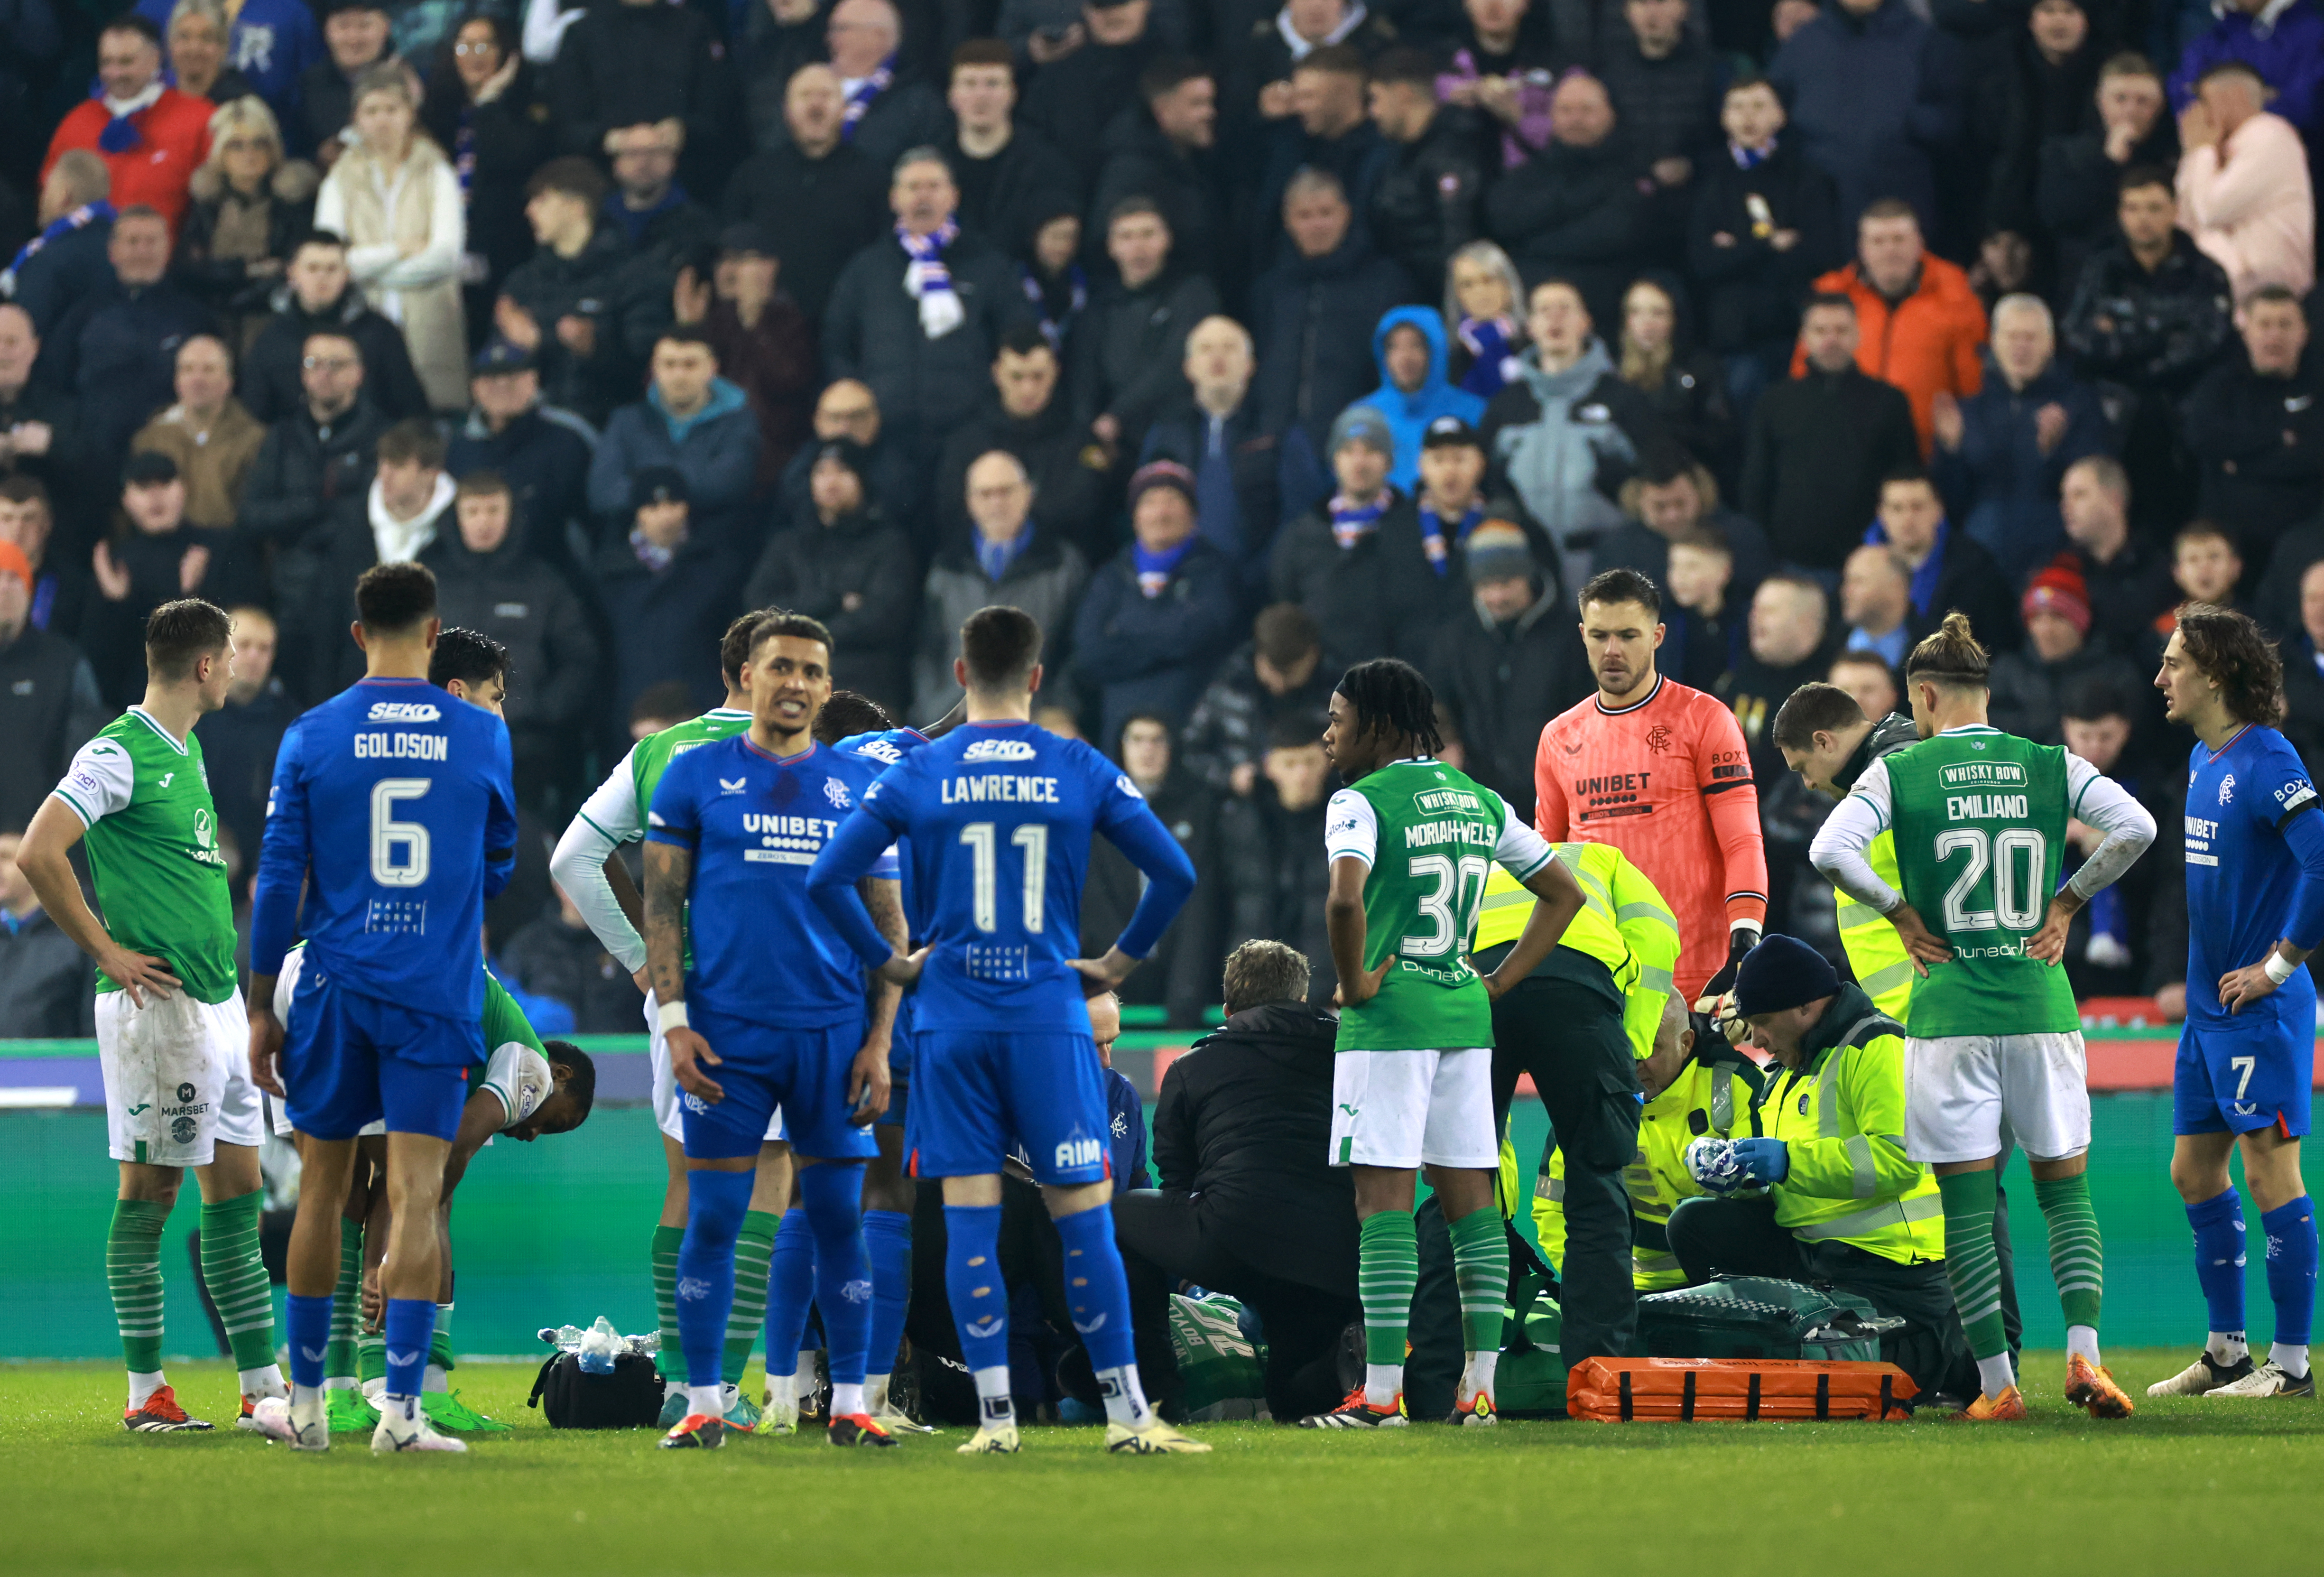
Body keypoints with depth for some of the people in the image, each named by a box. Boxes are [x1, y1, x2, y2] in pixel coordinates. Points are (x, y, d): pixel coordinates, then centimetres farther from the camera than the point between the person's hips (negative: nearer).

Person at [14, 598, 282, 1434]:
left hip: (217, 1001, 9)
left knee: (237, 1191, 8)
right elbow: (38, 854, -21)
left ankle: (262, 1384, 11)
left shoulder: (188, 753, 16)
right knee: (149, 1191, -4)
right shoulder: (119, 754, -12)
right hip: (157, 1005, -9)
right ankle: (145, 1390, 0)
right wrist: (107, 951, -15)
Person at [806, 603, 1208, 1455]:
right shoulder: (1082, 771, 1)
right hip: (1049, 1017, 0)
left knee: (969, 1219, 2)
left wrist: (887, 959, 8)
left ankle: (995, 1416, -1)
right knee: (1084, 1217, 3)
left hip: (951, 1023, 0)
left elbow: (827, 878, -3)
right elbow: (1174, 873, 1)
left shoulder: (918, 773, 1)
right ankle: (1127, 1411, 4)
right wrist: (1121, 960, 11)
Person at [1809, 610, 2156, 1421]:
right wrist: (2067, 901, 3)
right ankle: (2083, 1354, -8)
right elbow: (2136, 828, -8)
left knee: (1968, 1203, 3)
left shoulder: (1899, 772, -2)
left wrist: (1899, 913, 0)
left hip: (1949, 1013, -2)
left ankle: (1997, 1384, -1)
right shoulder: (2051, 765, 4)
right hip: (2041, 1008, 2)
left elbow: (1831, 851, -14)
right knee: (2066, 1190, 11)